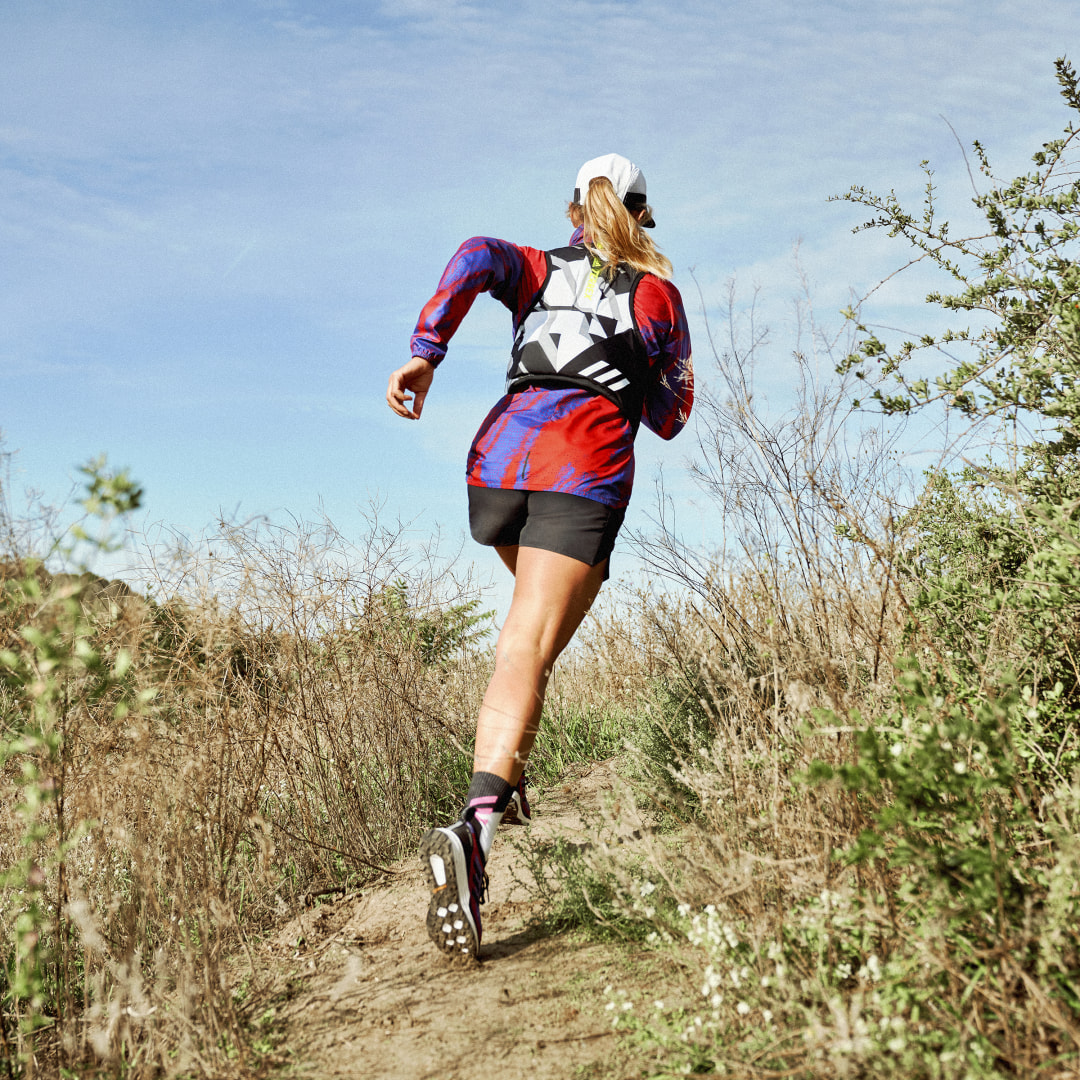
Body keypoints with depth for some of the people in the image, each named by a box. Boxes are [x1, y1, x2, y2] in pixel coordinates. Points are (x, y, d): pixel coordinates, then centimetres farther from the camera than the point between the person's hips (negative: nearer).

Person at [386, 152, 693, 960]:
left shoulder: (537, 269, 22)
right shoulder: (657, 293, 18)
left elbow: (477, 257, -2)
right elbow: (670, 418, 19)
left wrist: (425, 351, -12)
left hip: (500, 459, 4)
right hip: (588, 470, -4)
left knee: (537, 608, 31)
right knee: (528, 653, -16)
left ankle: (510, 770, 24)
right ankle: (475, 826, -36)